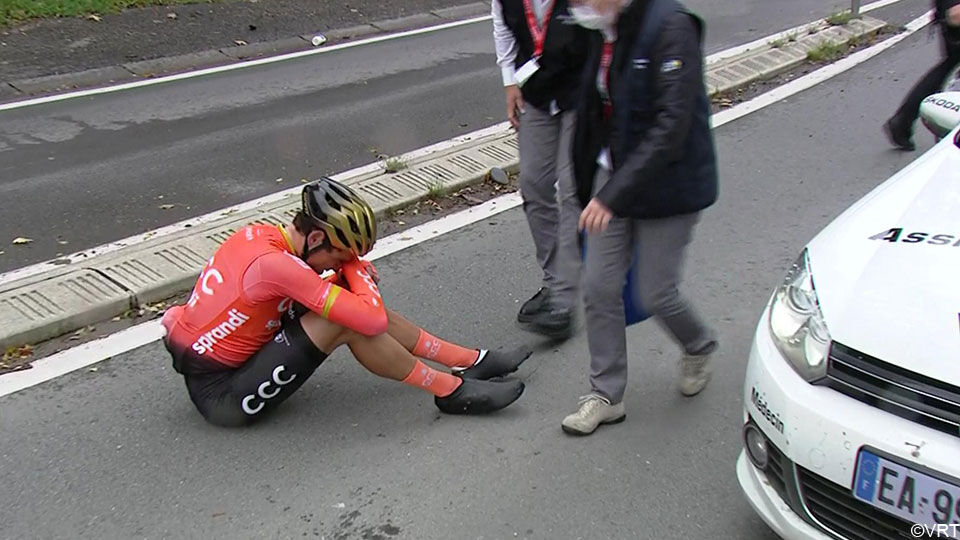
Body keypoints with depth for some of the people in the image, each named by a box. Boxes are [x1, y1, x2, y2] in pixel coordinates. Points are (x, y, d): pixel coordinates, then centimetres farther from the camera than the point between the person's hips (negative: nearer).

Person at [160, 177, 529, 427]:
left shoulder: (257, 235, -1)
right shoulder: (274, 264, -29)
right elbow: (373, 320, -28)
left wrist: (352, 270, -7)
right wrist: (355, 269, -10)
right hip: (223, 395, -9)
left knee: (350, 305, -2)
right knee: (345, 323, -24)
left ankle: (470, 362, 2)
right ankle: (452, 391, -10)